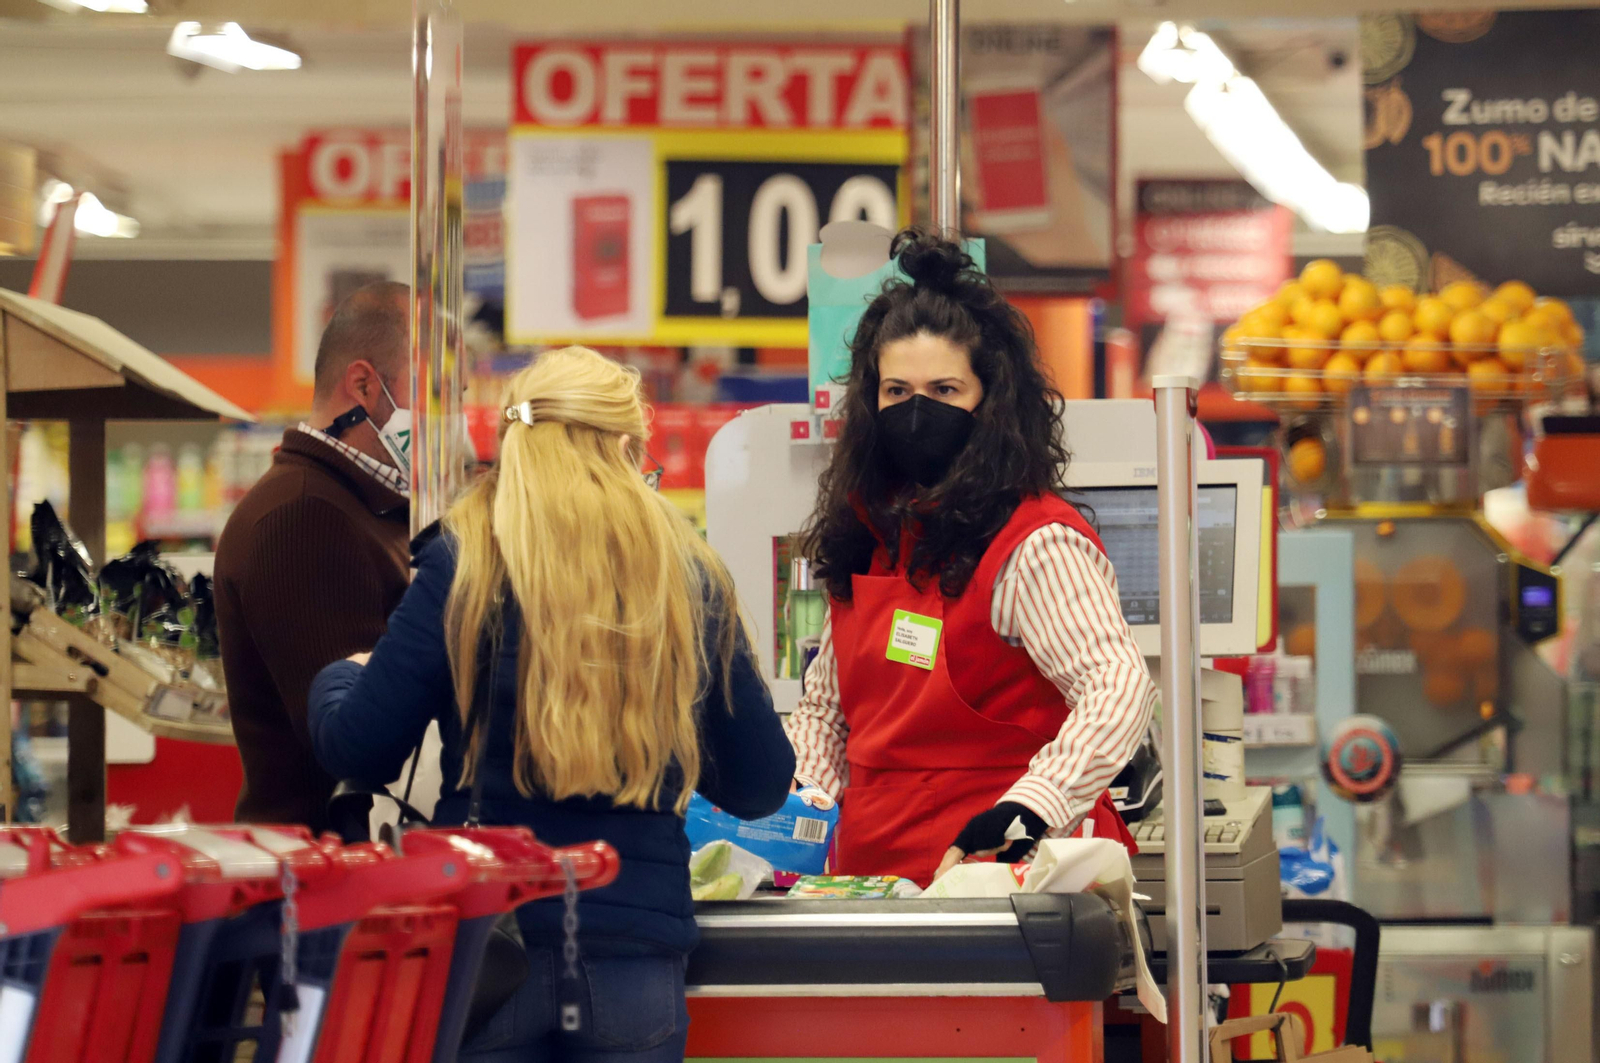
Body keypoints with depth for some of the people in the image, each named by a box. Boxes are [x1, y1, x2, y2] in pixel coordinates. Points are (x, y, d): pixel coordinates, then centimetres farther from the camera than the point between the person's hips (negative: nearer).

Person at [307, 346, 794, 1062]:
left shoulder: (465, 567, -4)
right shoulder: (693, 579, 4)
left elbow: (360, 753, -3)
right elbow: (762, 786, 10)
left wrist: (338, 677, 20)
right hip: (639, 950, 2)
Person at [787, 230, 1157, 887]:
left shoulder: (1036, 544, -7)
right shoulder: (866, 535, 18)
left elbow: (1119, 689, -21)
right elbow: (823, 708, 27)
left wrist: (1024, 815, -33)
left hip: (985, 874, -6)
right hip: (868, 871, 6)